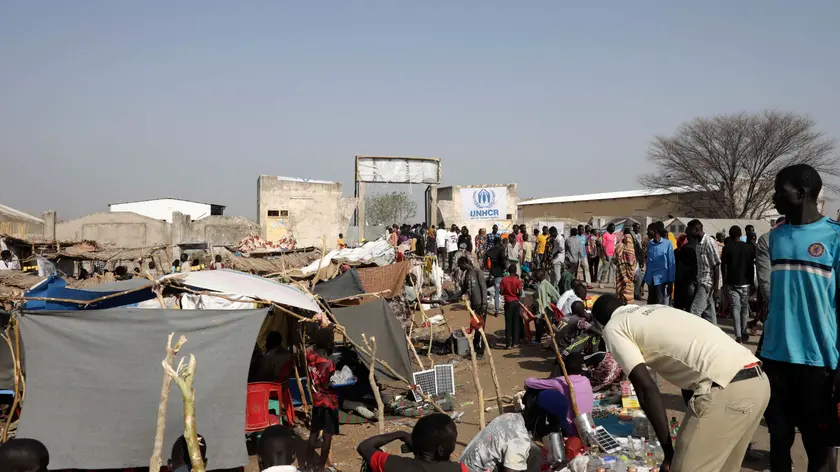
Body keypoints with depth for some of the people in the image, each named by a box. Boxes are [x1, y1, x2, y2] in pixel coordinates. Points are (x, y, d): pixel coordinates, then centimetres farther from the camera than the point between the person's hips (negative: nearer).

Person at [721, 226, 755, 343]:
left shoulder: (727, 248, -4)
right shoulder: (750, 247, 2)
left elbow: (723, 266, -2)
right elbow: (753, 265, 5)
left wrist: (724, 279, 11)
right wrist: (752, 280, 15)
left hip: (732, 282, -2)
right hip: (746, 282, 2)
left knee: (735, 308, -3)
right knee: (745, 308, 14)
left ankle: (738, 335, -15)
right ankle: (744, 334, 20)